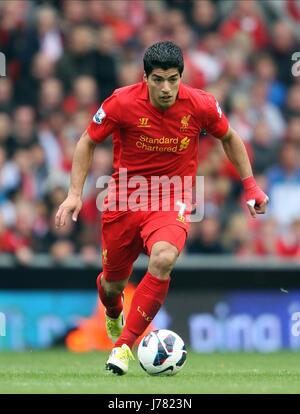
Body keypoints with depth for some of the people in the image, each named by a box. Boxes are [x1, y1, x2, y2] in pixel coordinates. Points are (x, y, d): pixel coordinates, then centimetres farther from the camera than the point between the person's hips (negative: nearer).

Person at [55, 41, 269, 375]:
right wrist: (75, 193, -8)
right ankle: (113, 314, 53)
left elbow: (229, 138, 10)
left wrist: (250, 185, 8)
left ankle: (124, 344, -20)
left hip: (171, 201, -1)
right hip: (125, 197, 1)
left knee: (163, 259, -31)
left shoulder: (201, 105, -12)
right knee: (113, 282, 11)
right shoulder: (122, 103, -16)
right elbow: (88, 142, 0)